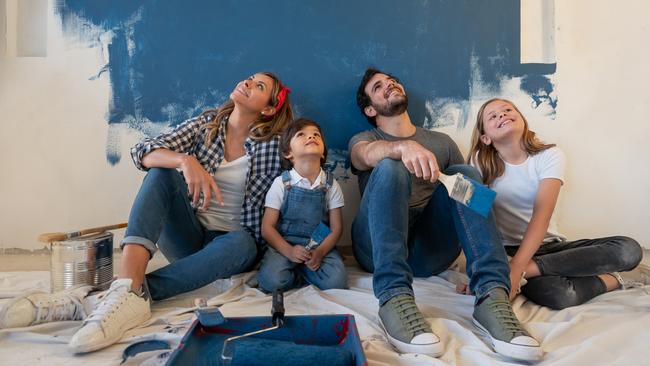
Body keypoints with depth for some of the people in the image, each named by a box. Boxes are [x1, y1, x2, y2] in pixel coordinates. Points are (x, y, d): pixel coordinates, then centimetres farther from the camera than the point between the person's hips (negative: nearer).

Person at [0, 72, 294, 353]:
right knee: (162, 170, -22)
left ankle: (99, 300, -43)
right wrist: (186, 161, -31)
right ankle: (127, 286, -44)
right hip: (187, 234, 2)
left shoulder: (272, 145, -3)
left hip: (229, 240, -1)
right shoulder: (206, 124, 3)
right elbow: (143, 152, -11)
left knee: (243, 244, -37)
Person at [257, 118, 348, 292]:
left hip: (320, 244, 2)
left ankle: (302, 268, 3)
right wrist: (289, 251, -20)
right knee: (270, 281, -27)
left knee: (337, 282, -23)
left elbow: (336, 229, 1)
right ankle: (297, 271, 3)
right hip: (284, 244, -1)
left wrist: (320, 252, -17)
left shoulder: (331, 185, 1)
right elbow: (267, 228, -4)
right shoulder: (281, 183, -4)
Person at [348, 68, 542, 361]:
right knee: (390, 167, -26)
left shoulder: (442, 142, 22)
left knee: (463, 173, -20)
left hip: (429, 250, 2)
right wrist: (404, 146, -37)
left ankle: (492, 296, -35)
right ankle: (395, 297, -42)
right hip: (379, 247, -2)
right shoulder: (363, 140, 14)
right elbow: (367, 155, -12)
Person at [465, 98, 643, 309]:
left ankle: (528, 269, -26)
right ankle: (606, 280, -6)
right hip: (507, 250, -3)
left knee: (629, 250, -22)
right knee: (560, 295, -35)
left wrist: (517, 268, -34)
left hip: (549, 245, 4)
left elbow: (541, 213, -19)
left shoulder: (549, 155, -4)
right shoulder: (480, 162, -3)